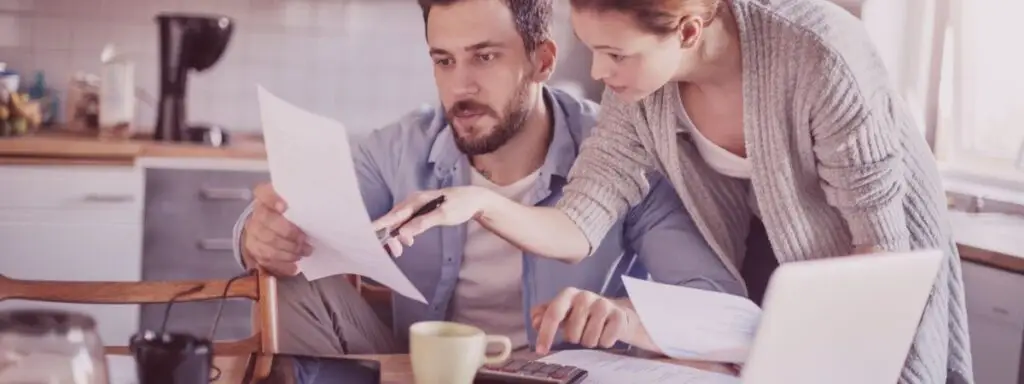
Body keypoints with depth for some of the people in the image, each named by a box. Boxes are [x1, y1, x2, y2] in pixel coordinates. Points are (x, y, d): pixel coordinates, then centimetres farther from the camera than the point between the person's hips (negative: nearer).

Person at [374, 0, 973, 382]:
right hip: (766, 283, 4)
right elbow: (577, 230, -19)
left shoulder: (817, 53, -33)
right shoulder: (641, 94, -18)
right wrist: (481, 204, -36)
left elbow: (882, 246, -25)